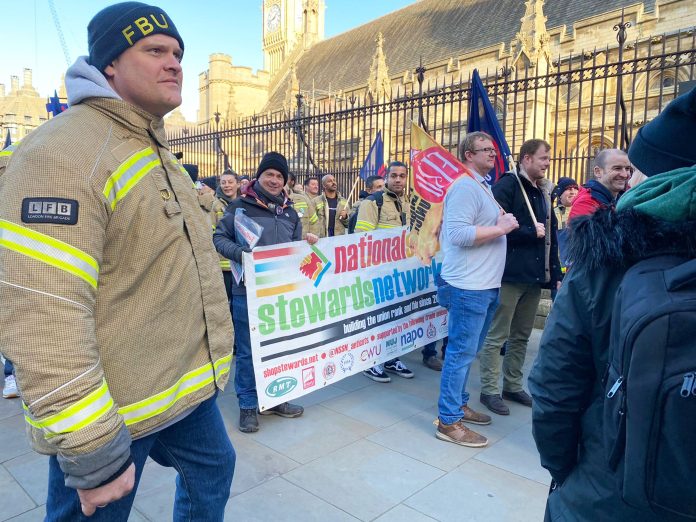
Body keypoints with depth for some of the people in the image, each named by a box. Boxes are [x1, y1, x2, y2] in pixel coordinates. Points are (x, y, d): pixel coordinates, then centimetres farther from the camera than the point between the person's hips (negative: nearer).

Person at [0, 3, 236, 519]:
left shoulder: (155, 151, 12)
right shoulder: (63, 153, -20)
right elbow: (42, 318, -28)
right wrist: (93, 455, -24)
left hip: (187, 384, 9)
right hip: (109, 410, -8)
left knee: (212, 469, 24)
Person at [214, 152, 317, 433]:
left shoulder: (290, 212, 13)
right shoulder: (240, 206, -4)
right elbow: (219, 238, -4)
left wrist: (308, 243, -3)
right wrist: (239, 252, -22)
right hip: (248, 289, -5)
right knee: (247, 349, 4)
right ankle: (248, 405, 19)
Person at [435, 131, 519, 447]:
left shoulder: (482, 186, 20)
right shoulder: (465, 187, -14)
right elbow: (459, 233, -25)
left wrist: (501, 224, 10)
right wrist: (500, 228, -17)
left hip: (484, 285, 10)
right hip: (468, 286, -10)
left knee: (466, 351, 18)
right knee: (461, 352, -4)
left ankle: (458, 404, 31)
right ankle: (449, 421, 6)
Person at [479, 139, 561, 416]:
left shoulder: (543, 191, 17)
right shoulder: (508, 185, -7)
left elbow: (551, 236, 17)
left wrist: (555, 274, 12)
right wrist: (531, 231, -12)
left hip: (535, 276, 8)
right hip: (510, 275, -8)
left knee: (521, 336, 15)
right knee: (497, 336, 0)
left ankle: (513, 386, 28)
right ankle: (489, 391, 11)